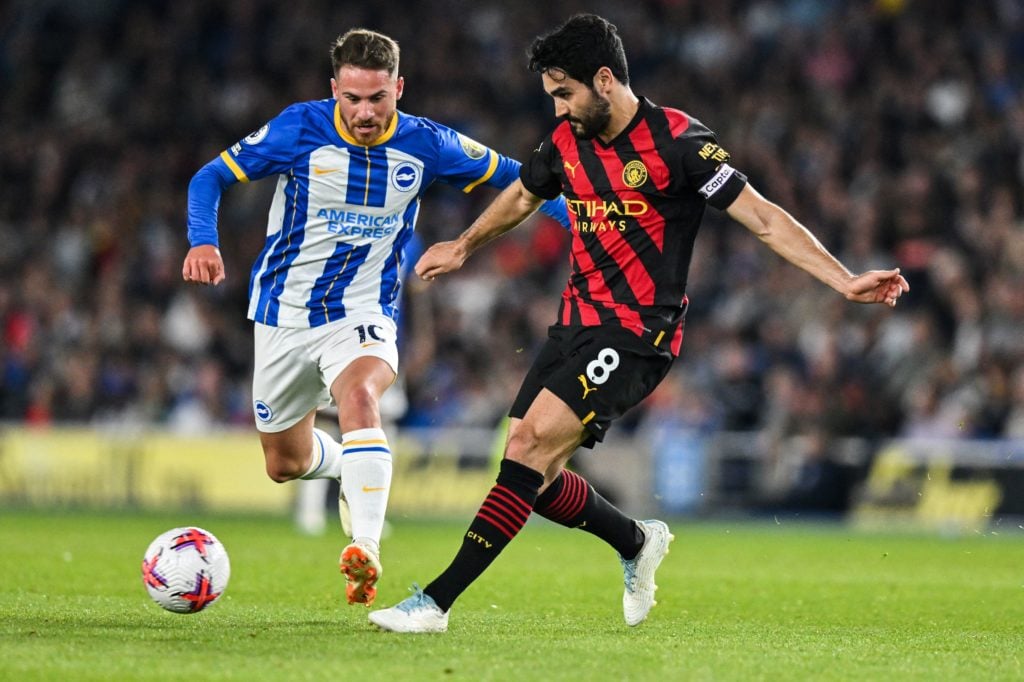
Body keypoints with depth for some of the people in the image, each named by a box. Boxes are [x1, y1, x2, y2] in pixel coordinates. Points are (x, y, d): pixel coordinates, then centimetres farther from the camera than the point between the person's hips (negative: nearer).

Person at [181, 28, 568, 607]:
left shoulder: (425, 145, -8)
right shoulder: (300, 128, -12)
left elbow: (513, 177, 5)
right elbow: (212, 176, -5)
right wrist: (203, 241, -23)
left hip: (363, 314, -2)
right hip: (284, 313, 2)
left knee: (360, 397, -35)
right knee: (285, 465, 12)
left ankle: (367, 549, -42)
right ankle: (352, 470, 48)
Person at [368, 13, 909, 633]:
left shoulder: (677, 141, -13)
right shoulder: (567, 143, 7)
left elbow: (765, 219, -13)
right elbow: (521, 197, 29)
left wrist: (845, 281, -22)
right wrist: (463, 247, 44)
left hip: (639, 332, -8)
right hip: (578, 321, 8)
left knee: (535, 441, -21)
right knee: (534, 475, 2)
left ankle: (437, 602, -22)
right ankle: (638, 542, 31)